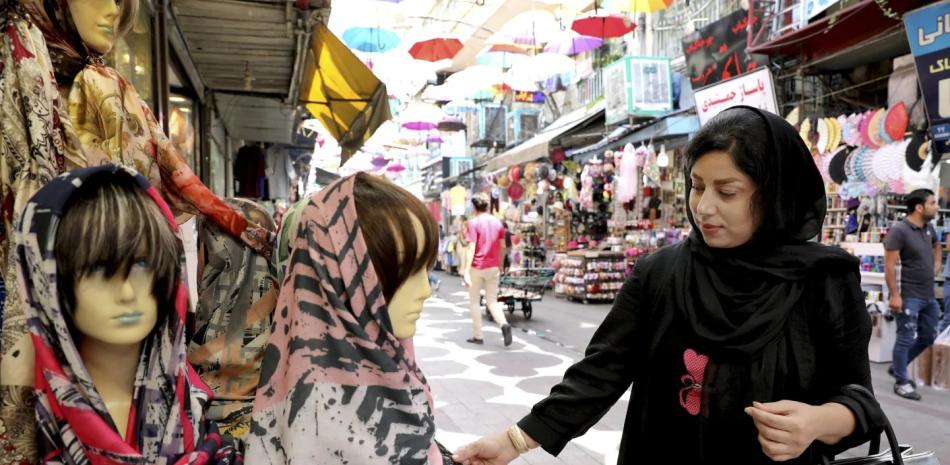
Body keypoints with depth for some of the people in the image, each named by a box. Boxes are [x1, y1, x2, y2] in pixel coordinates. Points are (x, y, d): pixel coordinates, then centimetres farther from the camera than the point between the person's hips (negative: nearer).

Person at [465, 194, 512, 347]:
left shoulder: (473, 223, -8)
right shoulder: (497, 222, 7)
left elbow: (472, 248, -16)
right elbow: (503, 247, 10)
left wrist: (467, 269, -18)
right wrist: (500, 264, 23)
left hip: (477, 267, -4)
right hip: (493, 267, 4)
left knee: (474, 301, 10)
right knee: (492, 301, 10)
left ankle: (477, 335, 11)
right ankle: (504, 324, -15)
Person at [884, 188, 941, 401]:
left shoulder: (928, 228, 7)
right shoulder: (899, 230, -17)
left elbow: (936, 246, 32)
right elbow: (889, 265, -19)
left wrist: (936, 265, 16)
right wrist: (894, 295, -22)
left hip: (929, 296, 8)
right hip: (910, 296, -8)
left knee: (928, 337, 17)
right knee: (906, 339, 1)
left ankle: (897, 367, 32)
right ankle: (901, 382, 14)